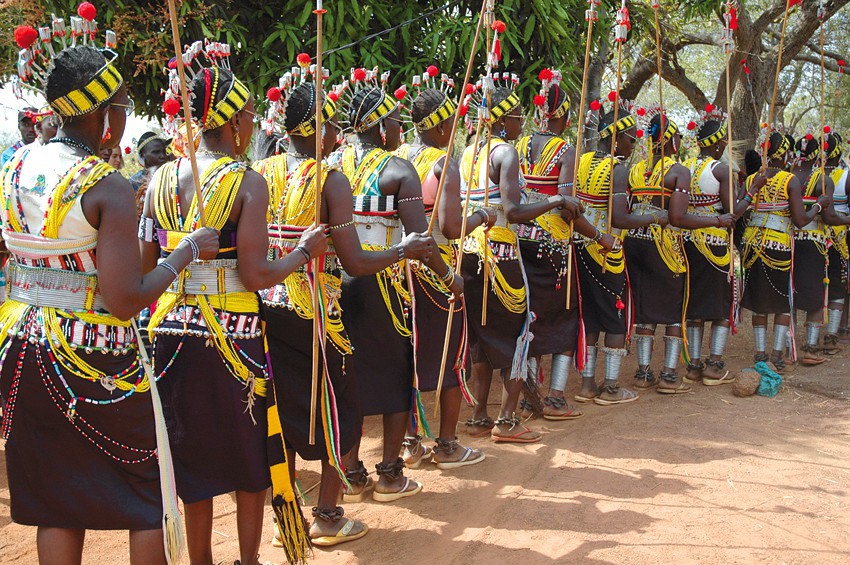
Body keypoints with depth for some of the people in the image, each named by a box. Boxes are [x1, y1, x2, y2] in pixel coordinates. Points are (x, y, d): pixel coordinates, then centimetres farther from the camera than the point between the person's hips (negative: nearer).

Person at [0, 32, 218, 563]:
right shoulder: (109, 188, -18)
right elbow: (126, 300, -23)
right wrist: (188, 250, -11)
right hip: (93, 359, -6)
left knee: (58, 501, 16)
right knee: (150, 492, 11)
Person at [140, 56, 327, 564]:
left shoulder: (162, 179, 4)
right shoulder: (248, 183, -11)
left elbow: (145, 266, 4)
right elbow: (256, 275, -15)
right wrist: (305, 250, 0)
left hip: (173, 327, 5)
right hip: (232, 332, -5)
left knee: (193, 450, 15)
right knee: (250, 451, 13)